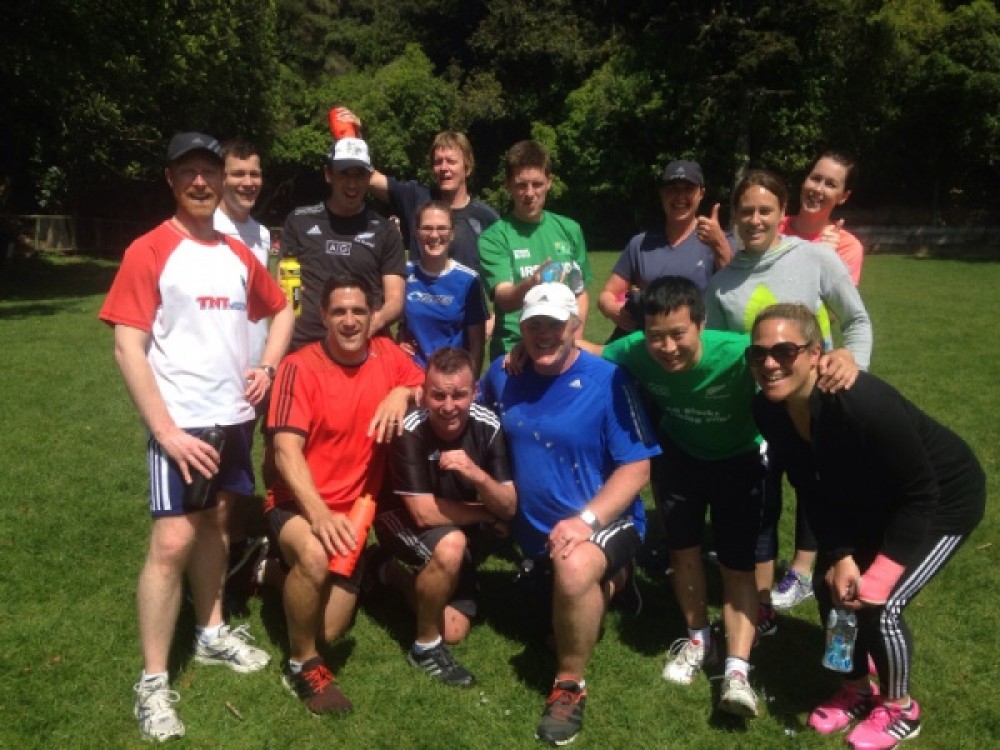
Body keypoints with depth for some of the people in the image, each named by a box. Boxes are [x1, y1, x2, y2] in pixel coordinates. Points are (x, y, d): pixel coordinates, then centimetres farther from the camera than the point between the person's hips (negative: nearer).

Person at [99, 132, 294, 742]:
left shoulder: (239, 254, 9)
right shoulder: (149, 252, -8)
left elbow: (282, 311, 23)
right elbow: (128, 350, -13)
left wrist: (266, 366, 5)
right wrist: (166, 430, -18)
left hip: (233, 416, 6)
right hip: (181, 422, -6)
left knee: (215, 522, 18)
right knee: (173, 541, -8)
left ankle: (213, 634, 35)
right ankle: (153, 682, 4)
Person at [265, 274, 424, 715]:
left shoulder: (386, 354, -3)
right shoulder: (300, 367, -16)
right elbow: (286, 452, -23)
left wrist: (403, 392, -19)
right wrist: (320, 515, -38)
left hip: (352, 510, 5)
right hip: (298, 504, -4)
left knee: (331, 631, 5)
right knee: (314, 555, -39)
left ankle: (286, 574, 38)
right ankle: (302, 664, -11)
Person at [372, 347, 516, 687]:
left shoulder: (488, 425, -19)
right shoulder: (409, 430, -30)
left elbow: (509, 508, -19)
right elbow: (424, 513, -30)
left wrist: (477, 474, -39)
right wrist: (487, 513, -18)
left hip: (458, 529, 5)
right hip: (403, 521, -5)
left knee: (454, 631, 2)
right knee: (451, 545, -36)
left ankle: (394, 574, 28)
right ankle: (425, 646, -11)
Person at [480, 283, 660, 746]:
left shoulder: (608, 381, -17)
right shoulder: (503, 375, -3)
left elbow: (637, 467, -18)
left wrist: (586, 520, -30)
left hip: (606, 522, -6)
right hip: (536, 530, 6)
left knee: (574, 567, -36)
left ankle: (570, 685, -14)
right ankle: (603, 581, 48)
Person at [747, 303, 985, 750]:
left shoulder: (863, 405, -40)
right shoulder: (768, 411, -19)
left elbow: (919, 495, -30)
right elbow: (813, 491, -6)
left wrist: (878, 577, -28)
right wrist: (839, 555, -14)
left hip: (943, 500, -6)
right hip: (871, 501, 7)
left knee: (879, 605, -13)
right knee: (830, 586, 3)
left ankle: (900, 710, 16)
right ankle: (857, 690, 29)